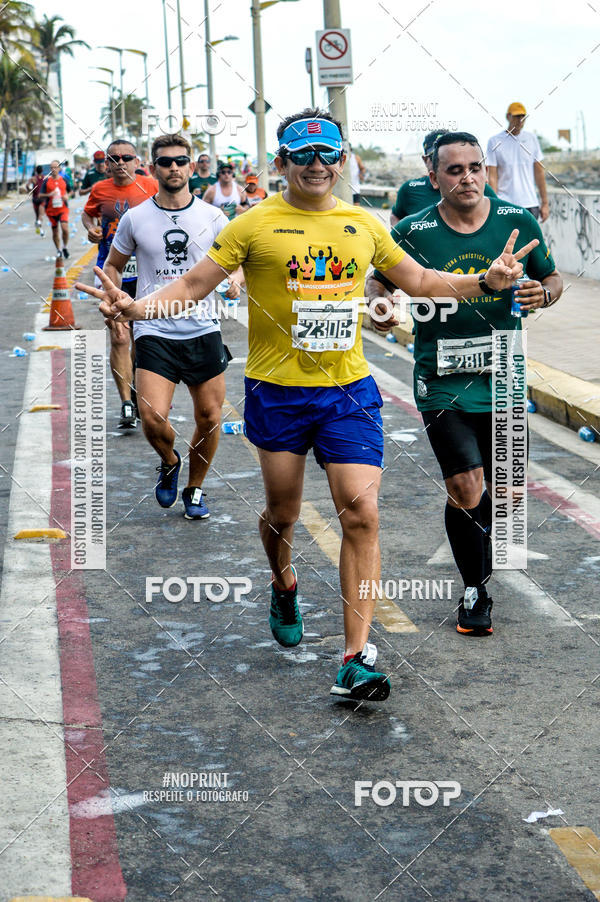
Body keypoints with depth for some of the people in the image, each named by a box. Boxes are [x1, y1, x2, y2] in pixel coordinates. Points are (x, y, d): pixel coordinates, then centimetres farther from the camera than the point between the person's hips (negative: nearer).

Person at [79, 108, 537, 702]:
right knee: (282, 513, 12)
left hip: (349, 391, 2)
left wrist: (485, 281, 8)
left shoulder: (362, 224, 8)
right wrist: (136, 306, -20)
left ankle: (356, 657, -9)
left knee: (361, 512, -11)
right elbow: (193, 285, -2)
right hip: (277, 391, -1)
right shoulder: (255, 224, -2)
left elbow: (418, 281, 20)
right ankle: (284, 586, 47)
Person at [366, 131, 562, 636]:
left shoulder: (518, 223, -1)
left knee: (491, 489, 12)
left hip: (503, 378, 2)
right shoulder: (412, 233, -6)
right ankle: (476, 593, 11)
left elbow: (553, 279, 11)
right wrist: (384, 308, -15)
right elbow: (378, 285, 8)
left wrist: (542, 294, -12)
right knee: (466, 491, -9)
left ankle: (479, 570, 39)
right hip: (442, 381, -2)